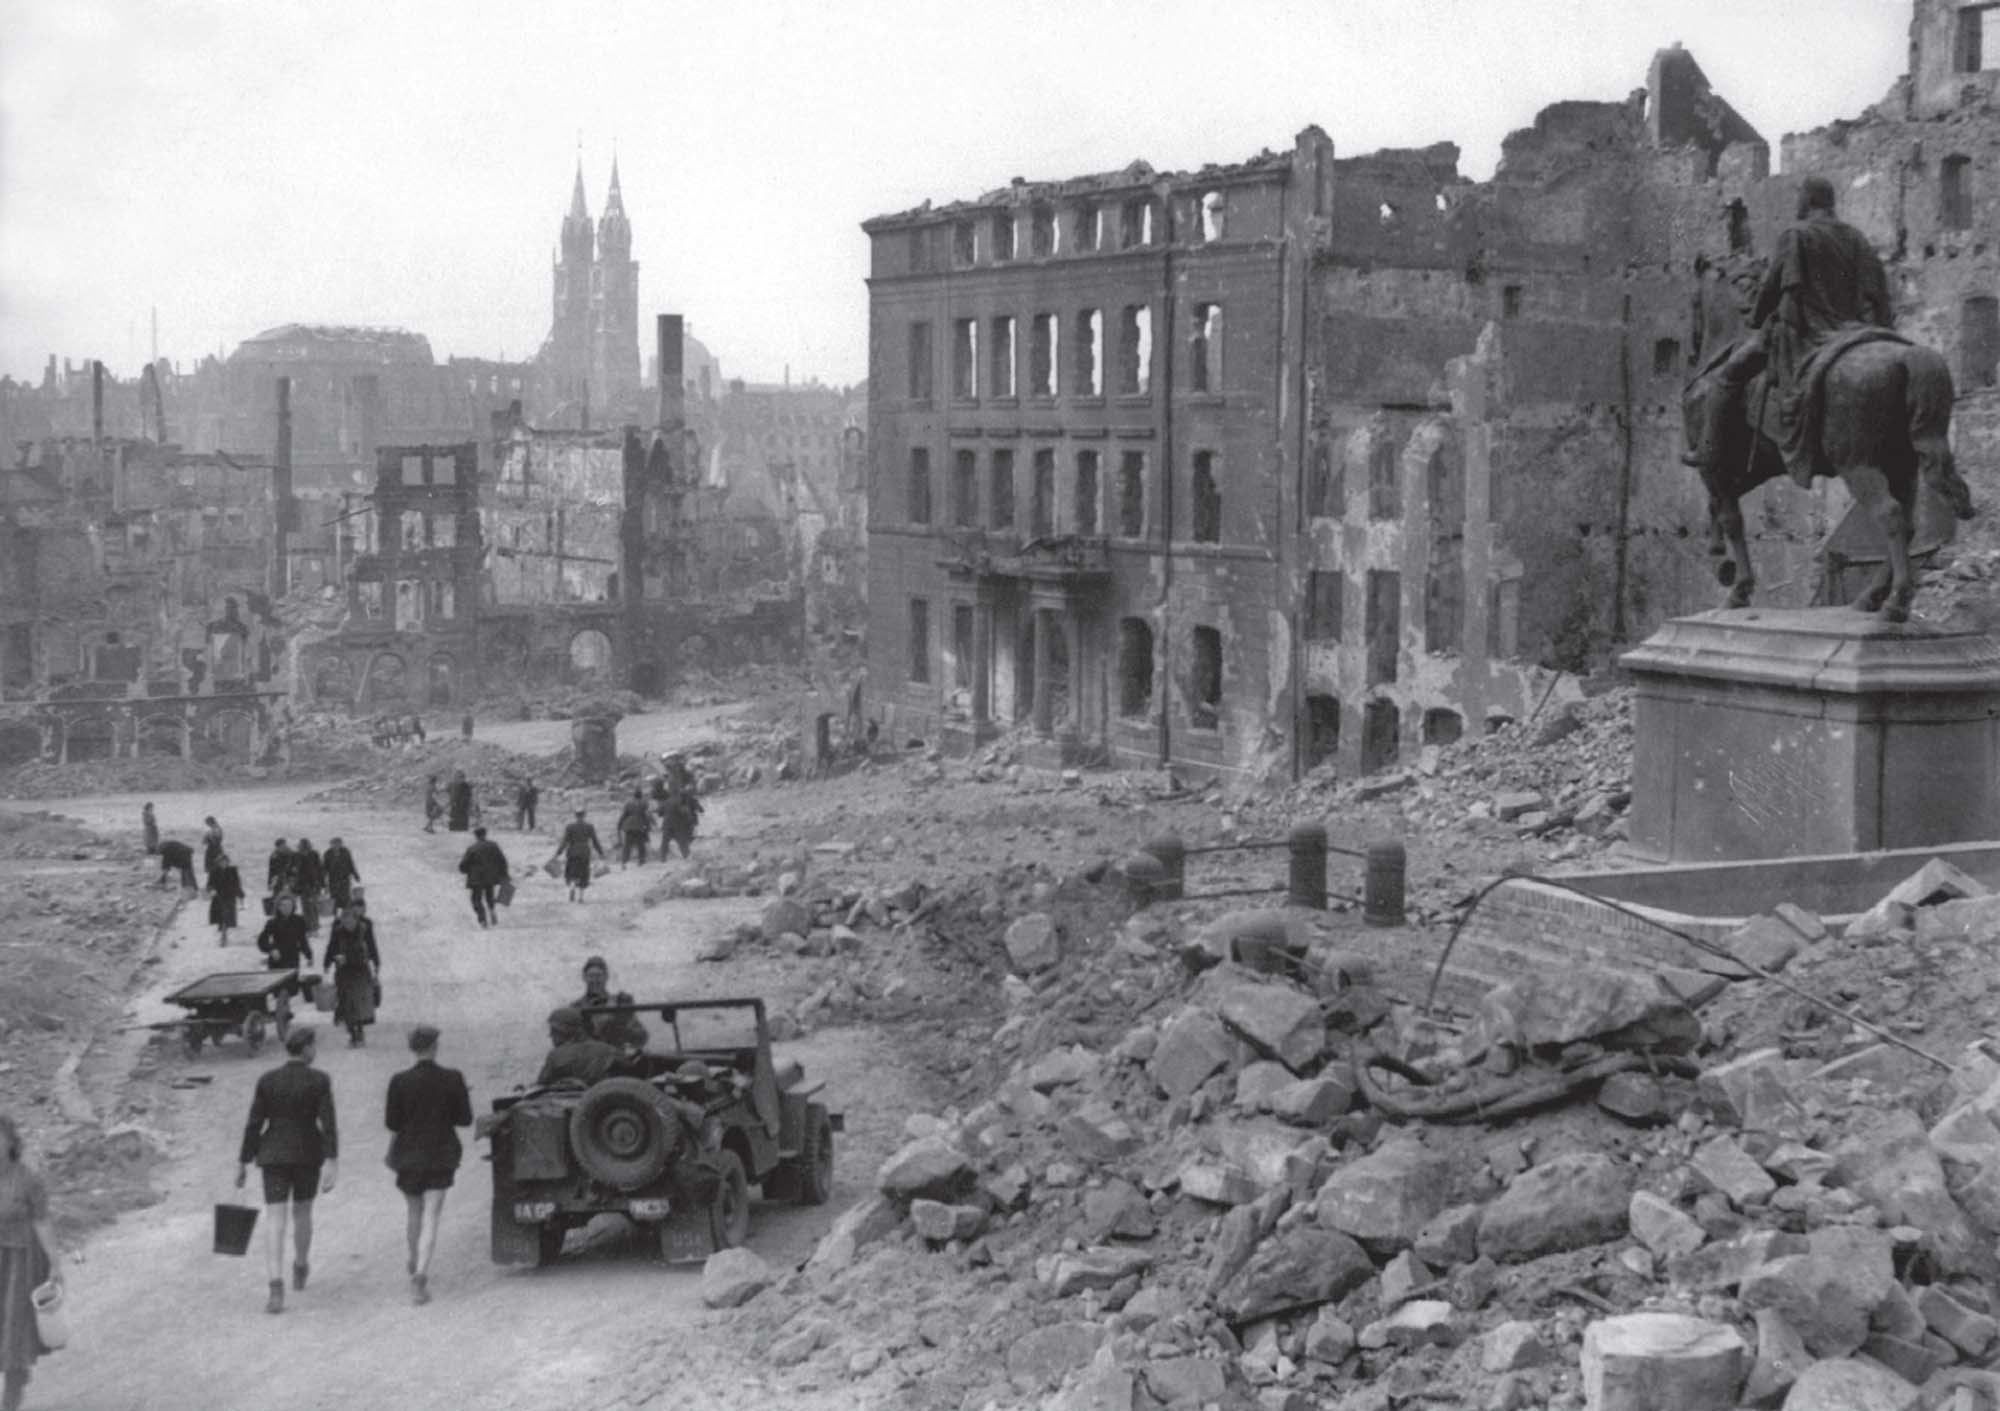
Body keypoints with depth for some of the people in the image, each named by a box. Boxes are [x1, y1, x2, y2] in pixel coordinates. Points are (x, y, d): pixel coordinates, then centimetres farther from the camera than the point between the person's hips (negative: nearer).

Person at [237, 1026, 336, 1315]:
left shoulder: (267, 1080, -3)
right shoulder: (320, 1080, -9)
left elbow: (254, 1124, -2)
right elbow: (328, 1123, -15)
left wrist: (243, 1163, 6)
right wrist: (332, 1162, -17)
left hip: (274, 1156, 0)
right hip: (308, 1155, 0)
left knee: (274, 1222, -4)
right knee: (302, 1212, 23)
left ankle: (277, 1290, -17)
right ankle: (300, 1270, 43)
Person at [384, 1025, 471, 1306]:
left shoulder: (400, 1081, -10)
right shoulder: (453, 1079, -10)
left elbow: (392, 1123, -7)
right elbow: (465, 1119, -5)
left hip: (409, 1156, 1)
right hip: (441, 1156, -1)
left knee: (414, 1212, 21)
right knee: (431, 1218, 0)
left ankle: (416, 1265, 39)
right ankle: (420, 1275, -15)